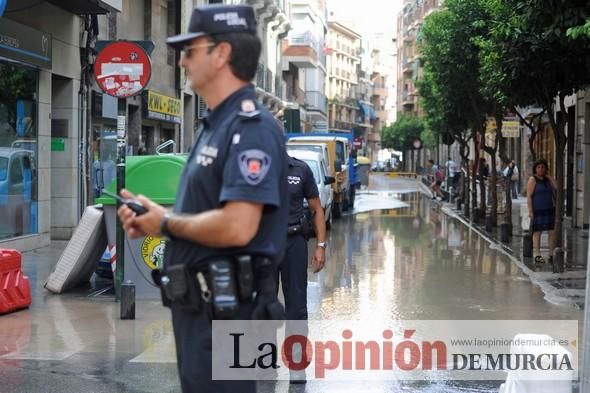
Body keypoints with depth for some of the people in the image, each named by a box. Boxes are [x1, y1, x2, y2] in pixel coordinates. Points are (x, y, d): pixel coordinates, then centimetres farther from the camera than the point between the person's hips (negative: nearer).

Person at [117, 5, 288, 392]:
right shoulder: (216, 125, 16)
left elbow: (236, 227, -27)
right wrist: (151, 219, 5)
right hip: (198, 304, 10)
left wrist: (166, 223, -12)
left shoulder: (251, 126, -17)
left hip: (224, 308, -10)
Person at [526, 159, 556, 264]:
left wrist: (549, 176, 0)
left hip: (550, 210, 6)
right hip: (538, 211, -6)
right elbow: (529, 196, -9)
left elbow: (557, 187, -1)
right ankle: (537, 255, 2)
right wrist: (530, 211, -16)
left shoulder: (547, 179, 13)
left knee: (553, 232, 3)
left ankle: (551, 255, 10)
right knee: (537, 232, -1)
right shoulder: (533, 180, -4)